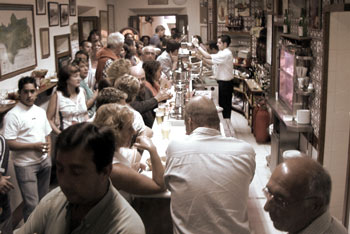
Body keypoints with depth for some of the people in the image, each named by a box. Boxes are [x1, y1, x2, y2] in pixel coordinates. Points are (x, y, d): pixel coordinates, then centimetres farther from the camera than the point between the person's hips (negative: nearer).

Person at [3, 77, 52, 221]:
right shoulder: (13, 115, -13)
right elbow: (9, 144, -16)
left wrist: (48, 146, -3)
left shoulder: (40, 111, 8)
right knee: (32, 205, -6)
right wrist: (34, 146, -20)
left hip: (44, 161, 6)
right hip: (25, 165, -6)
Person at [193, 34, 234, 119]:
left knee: (225, 104, 1)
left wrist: (197, 46, -23)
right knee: (221, 103, 17)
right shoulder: (222, 53, 10)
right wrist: (202, 58, -7)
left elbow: (209, 56, -27)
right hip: (221, 81, 10)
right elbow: (211, 62, 10)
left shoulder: (227, 54, -22)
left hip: (226, 83, -10)